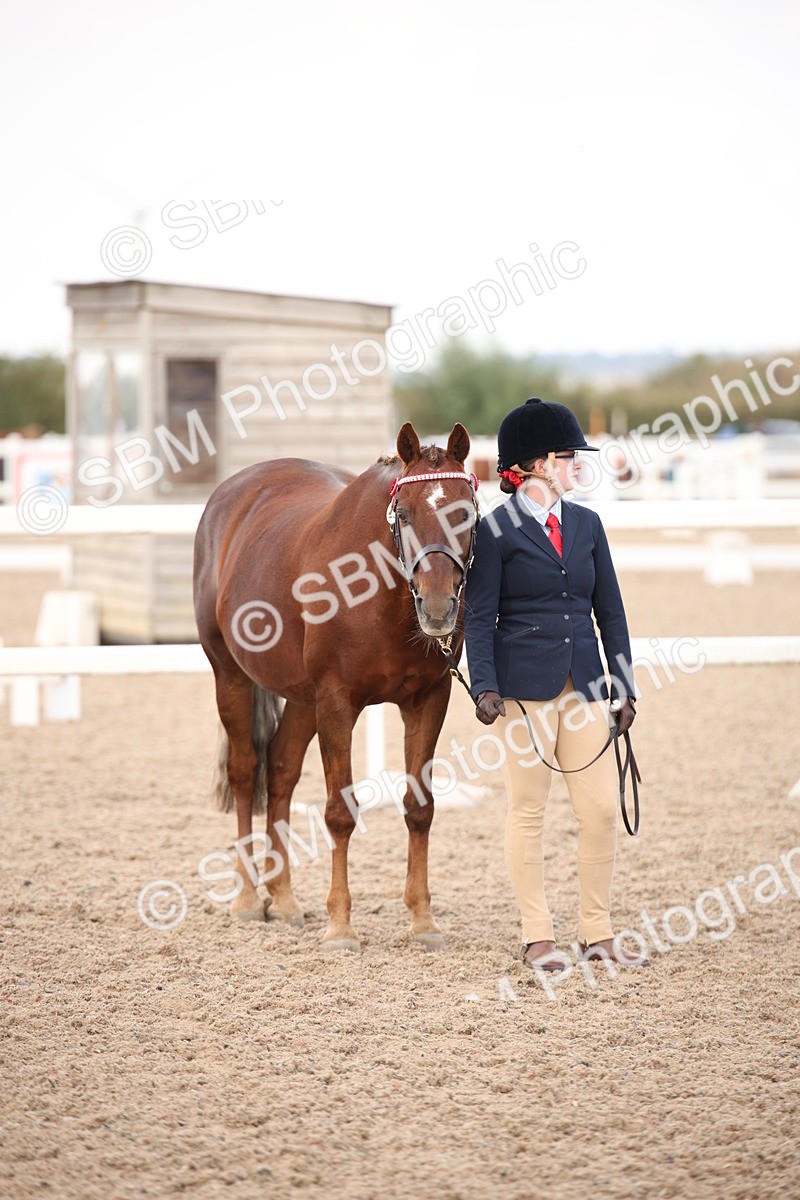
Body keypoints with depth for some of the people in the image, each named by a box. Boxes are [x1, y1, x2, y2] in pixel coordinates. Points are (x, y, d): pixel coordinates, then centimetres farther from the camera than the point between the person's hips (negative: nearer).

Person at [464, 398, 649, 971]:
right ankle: (538, 936, 10)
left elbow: (610, 610, 13)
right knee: (528, 810, 2)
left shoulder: (586, 524, 11)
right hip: (527, 685, -5)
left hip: (584, 682, 5)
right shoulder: (497, 529, -4)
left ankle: (598, 932, 13)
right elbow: (480, 616, -6)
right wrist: (485, 687, -16)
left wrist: (624, 686, 8)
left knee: (603, 808, 2)